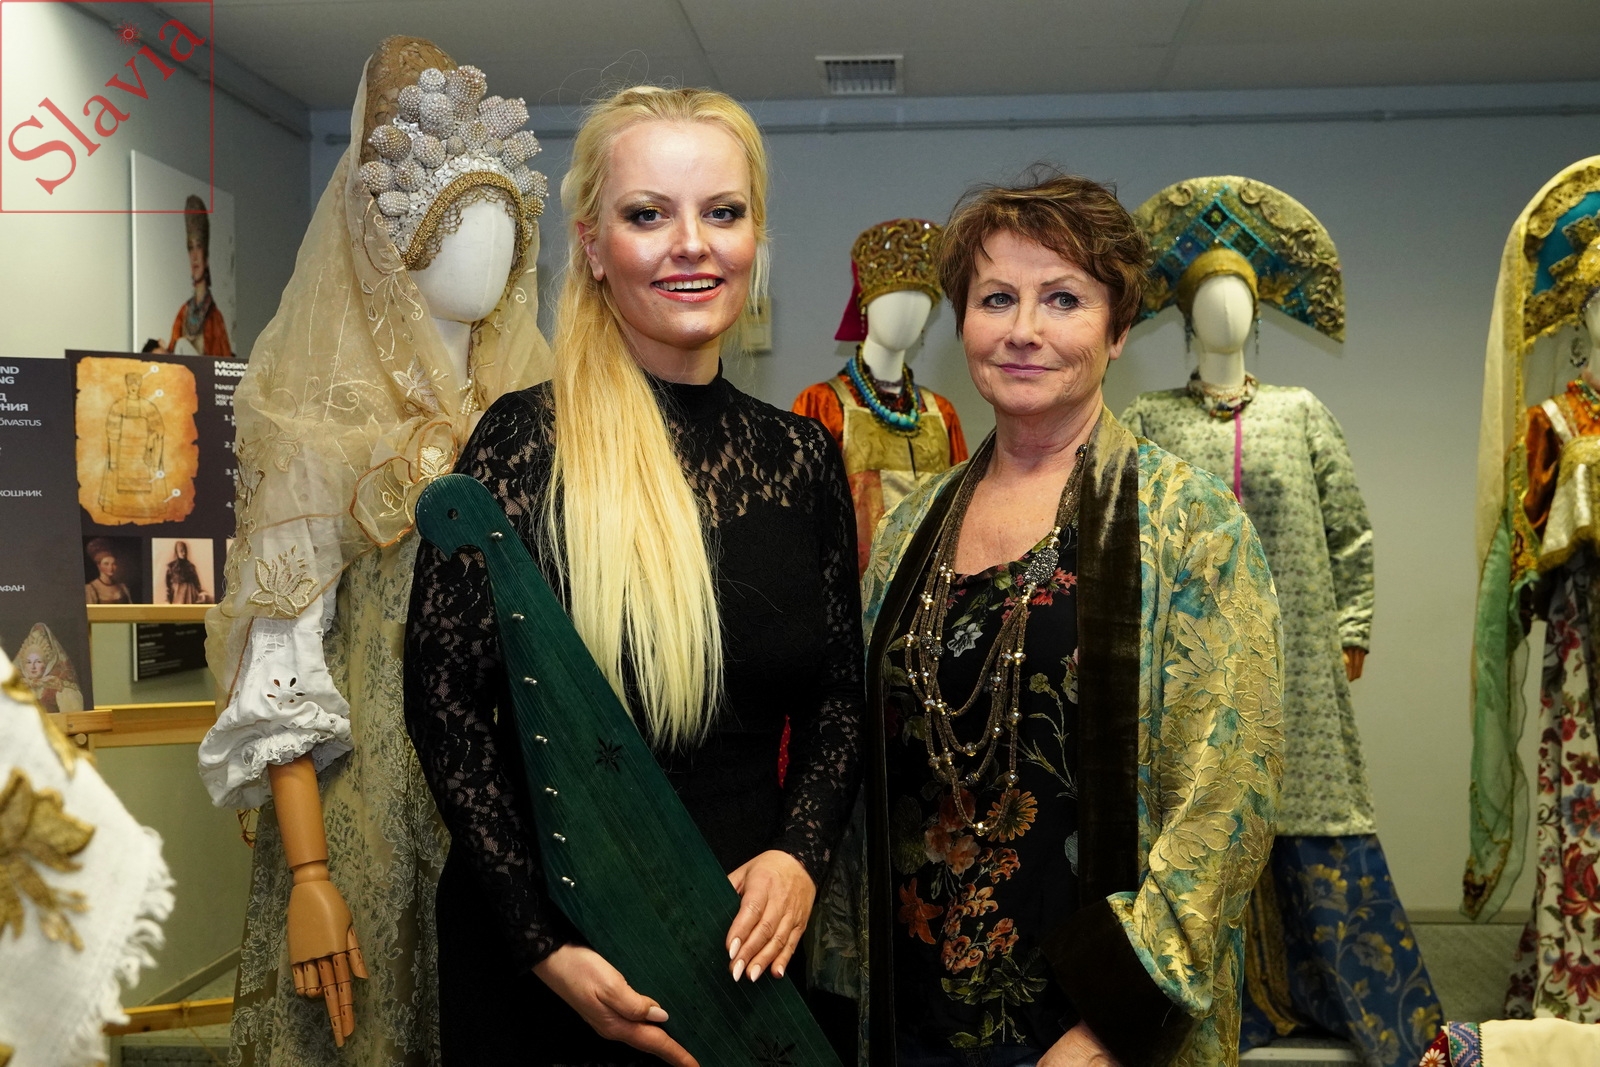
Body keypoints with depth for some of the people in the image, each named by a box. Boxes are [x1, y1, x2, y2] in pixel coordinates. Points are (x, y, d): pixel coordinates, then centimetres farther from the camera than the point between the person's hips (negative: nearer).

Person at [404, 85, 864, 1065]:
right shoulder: (528, 443, -13)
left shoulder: (802, 456, 0)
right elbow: (445, 699, -12)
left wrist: (799, 855, -10)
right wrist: (546, 946, -16)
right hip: (551, 953, -4)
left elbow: (839, 694, 6)